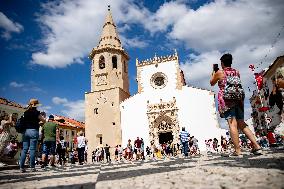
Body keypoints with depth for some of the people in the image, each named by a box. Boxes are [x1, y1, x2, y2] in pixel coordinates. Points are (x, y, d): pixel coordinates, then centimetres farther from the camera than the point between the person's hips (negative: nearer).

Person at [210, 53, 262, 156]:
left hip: (226, 100, -6)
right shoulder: (237, 72, 14)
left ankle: (237, 150, -9)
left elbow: (212, 83, 14)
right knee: (241, 123, 10)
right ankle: (257, 146, 7)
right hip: (238, 99, 6)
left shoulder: (220, 72, -1)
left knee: (232, 124, -9)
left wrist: (213, 73, 27)